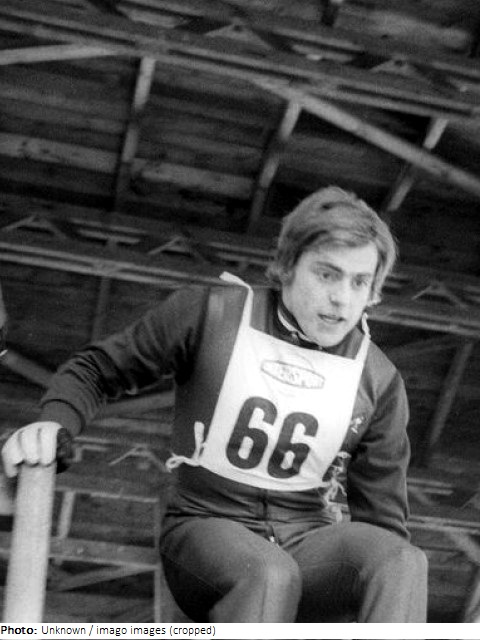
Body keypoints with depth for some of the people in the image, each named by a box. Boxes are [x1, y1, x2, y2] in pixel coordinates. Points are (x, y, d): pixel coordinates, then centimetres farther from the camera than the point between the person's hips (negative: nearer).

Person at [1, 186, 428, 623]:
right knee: (270, 574, -38)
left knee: (404, 564, -30)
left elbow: (382, 514, 8)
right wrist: (53, 423, -15)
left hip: (309, 537, 3)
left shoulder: (379, 381, 4)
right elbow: (96, 370, 6)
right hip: (208, 526, -2)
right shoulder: (211, 313, -4)